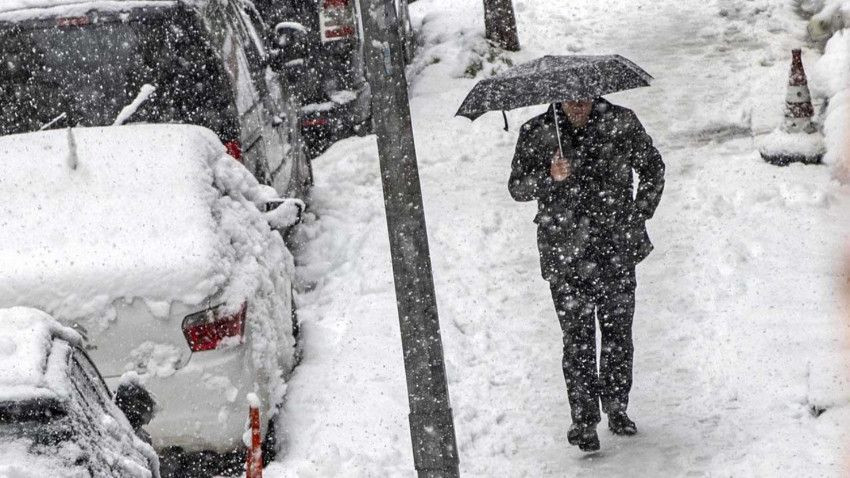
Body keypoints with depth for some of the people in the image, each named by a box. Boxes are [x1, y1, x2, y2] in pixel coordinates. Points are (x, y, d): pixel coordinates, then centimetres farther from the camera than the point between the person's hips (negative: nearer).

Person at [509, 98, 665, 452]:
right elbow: (516, 187, -3)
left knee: (618, 333, 9)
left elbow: (653, 167, 13)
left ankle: (617, 409, 25)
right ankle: (584, 421, 5)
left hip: (617, 250, 2)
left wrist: (639, 216, 6)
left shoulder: (621, 122, 0)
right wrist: (550, 177, -22)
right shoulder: (535, 134, -2)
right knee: (578, 340, -3)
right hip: (566, 256, -1)